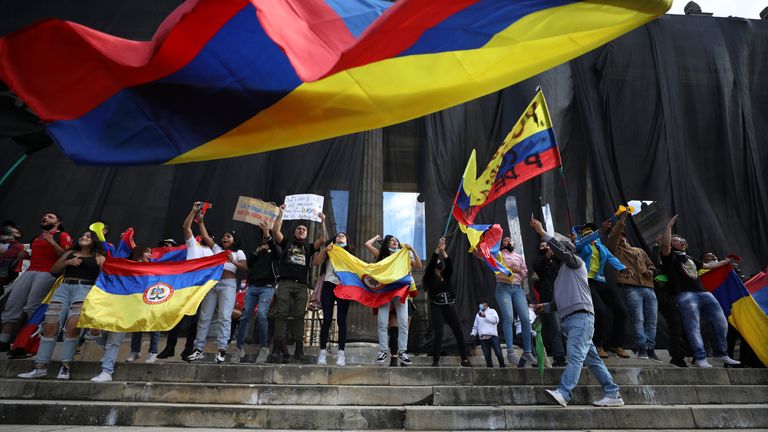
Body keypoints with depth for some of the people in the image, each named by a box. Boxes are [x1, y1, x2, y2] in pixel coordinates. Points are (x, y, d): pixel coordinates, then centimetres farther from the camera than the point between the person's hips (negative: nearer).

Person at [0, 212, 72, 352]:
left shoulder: (63, 236, 2)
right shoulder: (38, 237, 27)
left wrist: (52, 242, -18)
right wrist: (26, 256, 20)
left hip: (48, 273, -8)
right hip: (30, 271, 8)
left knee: (32, 307, -15)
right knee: (12, 304, -1)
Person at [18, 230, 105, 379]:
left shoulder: (98, 258, 12)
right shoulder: (70, 253, 25)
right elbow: (54, 270, 21)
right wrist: (67, 262, 3)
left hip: (85, 288, -4)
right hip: (64, 287, 4)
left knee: (72, 325, -20)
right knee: (50, 325, -7)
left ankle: (65, 366, -13)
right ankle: (41, 366, 0)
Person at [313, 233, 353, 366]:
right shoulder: (329, 252, 18)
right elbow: (315, 262, 5)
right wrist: (325, 249, -3)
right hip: (329, 286, 0)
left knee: (341, 320, -4)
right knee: (327, 319, -6)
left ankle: (341, 353, -3)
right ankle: (323, 352, -2)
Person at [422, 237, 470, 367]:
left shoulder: (446, 275, 13)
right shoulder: (429, 276, 3)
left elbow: (450, 266, -6)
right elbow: (431, 263, -15)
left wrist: (443, 251, -19)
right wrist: (437, 249, -23)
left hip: (449, 306, 4)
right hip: (436, 307, -4)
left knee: (459, 332, 3)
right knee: (439, 334, -13)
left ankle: (465, 359, 13)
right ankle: (435, 361, -4)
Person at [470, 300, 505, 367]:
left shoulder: (492, 311, 14)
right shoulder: (478, 314, 26)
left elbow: (496, 320, -5)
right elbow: (475, 326, 23)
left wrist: (485, 316, -11)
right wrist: (473, 333, 6)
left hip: (492, 335, -3)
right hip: (483, 337, 3)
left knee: (498, 352, -9)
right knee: (487, 355, -1)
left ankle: (502, 366, 4)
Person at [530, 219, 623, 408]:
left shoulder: (576, 262, 8)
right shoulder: (562, 273, 29)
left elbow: (561, 249, -12)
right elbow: (558, 302, 29)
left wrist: (542, 232, -13)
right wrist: (545, 307, 15)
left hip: (581, 316, -9)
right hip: (568, 319, 9)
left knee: (575, 356, -19)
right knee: (592, 358, 10)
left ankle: (563, 393, -31)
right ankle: (612, 394, 15)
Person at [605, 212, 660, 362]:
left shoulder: (640, 250, 28)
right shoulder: (616, 251, 11)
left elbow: (651, 265, 29)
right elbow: (611, 239, -7)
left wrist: (650, 271, 6)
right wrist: (621, 222, -7)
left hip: (648, 288, 5)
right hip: (631, 287, -5)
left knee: (652, 320, 3)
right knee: (638, 319, -13)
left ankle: (650, 349, 8)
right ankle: (642, 348, -9)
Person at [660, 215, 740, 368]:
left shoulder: (689, 258, 29)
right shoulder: (670, 256, 4)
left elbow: (708, 265, 43)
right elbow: (665, 244, -17)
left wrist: (725, 261, 52)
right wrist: (669, 226, -16)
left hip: (703, 293, 8)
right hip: (685, 295, -8)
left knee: (721, 323, 5)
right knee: (693, 328, -12)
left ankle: (721, 354, 20)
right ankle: (700, 359, -9)